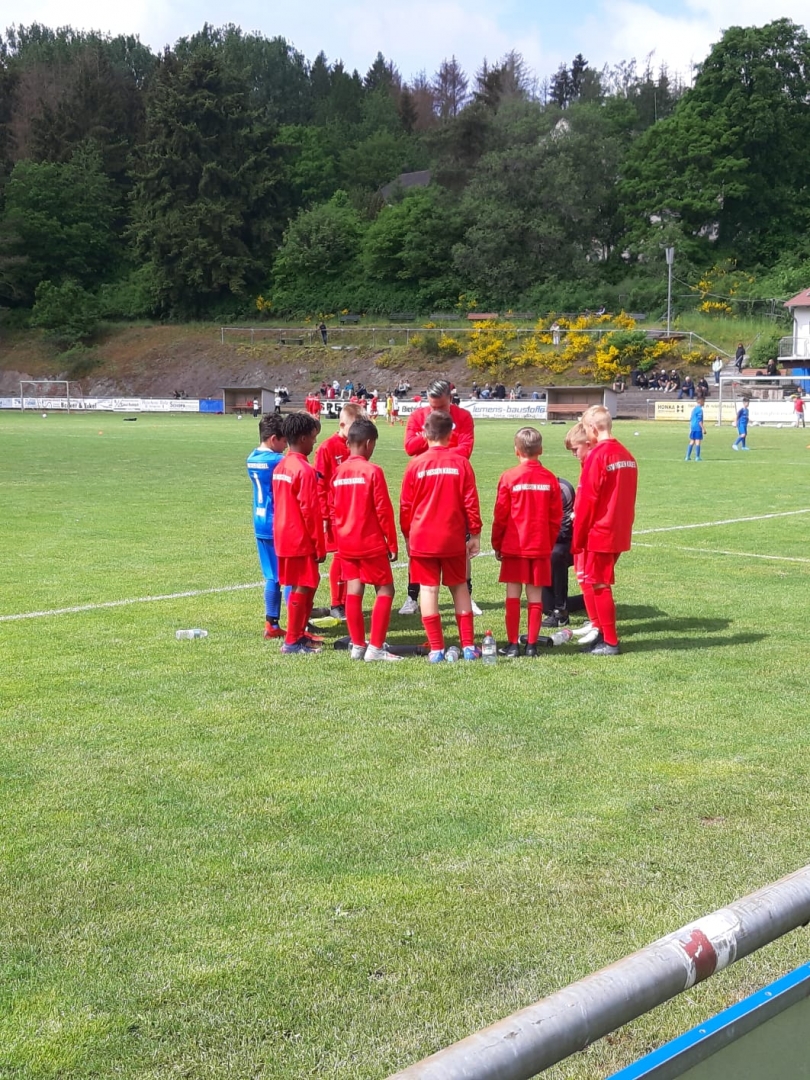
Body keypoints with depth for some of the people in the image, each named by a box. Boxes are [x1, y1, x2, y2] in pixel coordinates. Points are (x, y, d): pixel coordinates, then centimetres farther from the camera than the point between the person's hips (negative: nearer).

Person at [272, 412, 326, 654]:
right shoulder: (305, 471, -17)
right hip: (301, 540, -9)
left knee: (303, 586, 17)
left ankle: (298, 634, 24)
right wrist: (320, 546, -11)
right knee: (302, 587, -1)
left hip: (284, 537, 9)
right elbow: (310, 512, -17)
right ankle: (292, 641, 4)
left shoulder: (280, 467, 10)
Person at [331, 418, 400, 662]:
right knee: (385, 590, 2)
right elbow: (384, 511, -11)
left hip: (345, 543, 6)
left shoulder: (338, 472, 3)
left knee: (353, 591, 9)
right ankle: (375, 647, -3)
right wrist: (392, 544, -4)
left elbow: (333, 509, 8)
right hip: (371, 543, -6)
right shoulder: (373, 471, -13)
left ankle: (357, 646, 12)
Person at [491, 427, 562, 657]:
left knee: (513, 595, 5)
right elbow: (556, 517, 2)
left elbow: (500, 515, -5)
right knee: (535, 597, 6)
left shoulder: (509, 477, -7)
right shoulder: (550, 479, -1)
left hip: (513, 546, -2)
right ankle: (532, 644, 9)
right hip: (540, 547, 2)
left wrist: (497, 544, 7)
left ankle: (512, 644, 6)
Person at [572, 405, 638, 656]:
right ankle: (601, 633, 21)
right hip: (619, 533, 8)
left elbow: (586, 501, -15)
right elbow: (625, 498, 13)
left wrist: (577, 539, -8)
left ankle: (610, 642, 5)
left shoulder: (597, 456, -15)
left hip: (598, 533, -8)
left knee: (597, 585, 1)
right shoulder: (626, 455, 8)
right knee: (598, 583, 17)